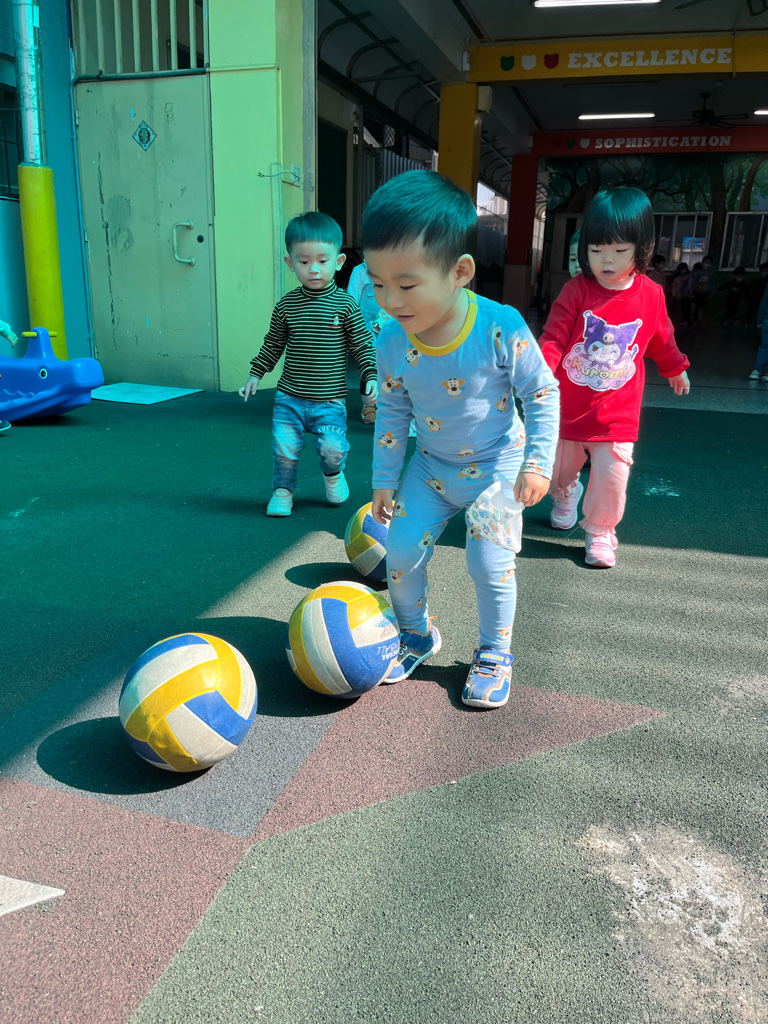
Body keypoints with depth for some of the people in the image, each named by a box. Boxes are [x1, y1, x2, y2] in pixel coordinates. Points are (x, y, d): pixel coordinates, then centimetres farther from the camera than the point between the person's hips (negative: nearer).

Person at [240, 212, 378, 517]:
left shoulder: (345, 305, -6)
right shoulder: (287, 304, 1)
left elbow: (362, 344, 0)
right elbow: (273, 344, 13)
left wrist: (370, 376, -9)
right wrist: (255, 374, 13)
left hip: (330, 399, -2)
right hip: (289, 397, 2)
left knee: (333, 448, -8)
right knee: (284, 448, -1)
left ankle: (333, 474, 27)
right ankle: (283, 490, 25)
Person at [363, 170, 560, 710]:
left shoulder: (501, 327, -26)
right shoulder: (393, 341, -15)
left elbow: (542, 394, -12)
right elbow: (392, 412, 1)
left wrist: (537, 463, -16)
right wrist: (385, 479, 5)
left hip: (496, 466, -3)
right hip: (431, 467, 4)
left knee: (490, 563, -8)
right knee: (401, 552, 0)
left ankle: (495, 652, 19)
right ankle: (416, 632, 29)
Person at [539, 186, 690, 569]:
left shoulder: (650, 294, -3)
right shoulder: (576, 290, -11)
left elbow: (662, 338, 15)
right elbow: (554, 337, -15)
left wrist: (675, 369, 30)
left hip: (617, 411, 0)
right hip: (568, 404, 0)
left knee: (612, 474, -5)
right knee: (560, 467, 17)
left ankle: (600, 531, 19)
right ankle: (565, 495, 53)